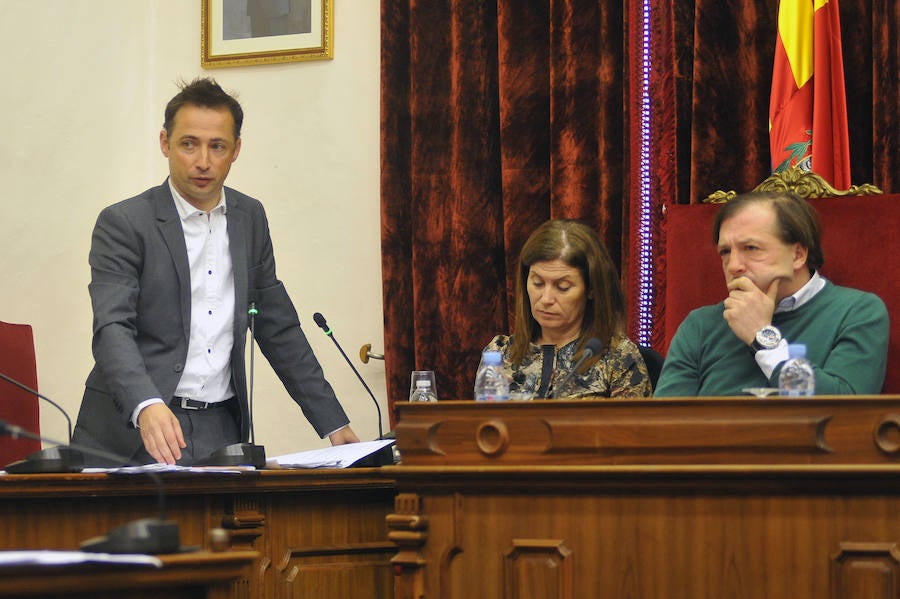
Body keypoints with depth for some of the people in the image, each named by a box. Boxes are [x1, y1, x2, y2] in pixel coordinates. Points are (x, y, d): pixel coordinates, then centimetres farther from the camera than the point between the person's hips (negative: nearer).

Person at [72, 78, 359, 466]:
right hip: (132, 433, -4)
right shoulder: (123, 224, -4)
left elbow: (279, 329, 20)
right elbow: (113, 329, -16)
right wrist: (147, 406, -34)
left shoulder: (250, 218, 13)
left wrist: (335, 424, 14)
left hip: (221, 432, 4)